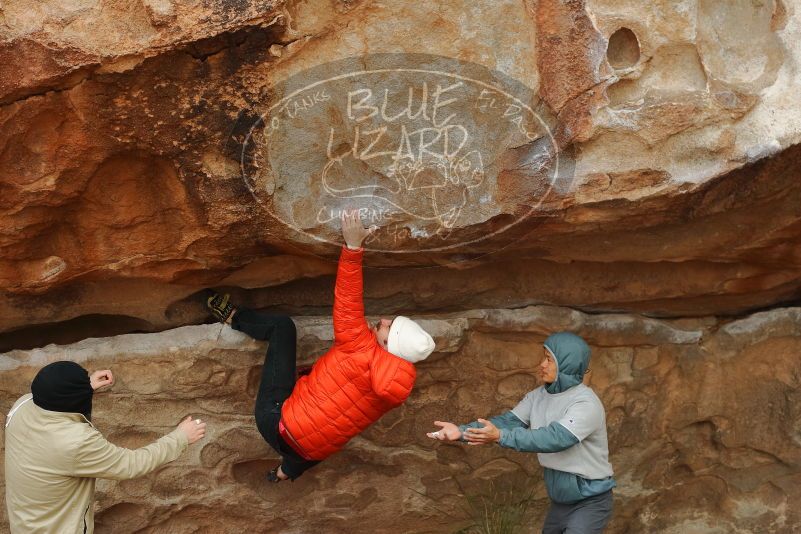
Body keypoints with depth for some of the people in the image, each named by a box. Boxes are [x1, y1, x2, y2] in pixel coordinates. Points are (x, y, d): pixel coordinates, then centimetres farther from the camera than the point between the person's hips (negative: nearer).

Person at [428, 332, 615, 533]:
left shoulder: (587, 403, -22)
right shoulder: (538, 396, 2)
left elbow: (555, 437, -33)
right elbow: (508, 421, -8)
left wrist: (500, 436, -41)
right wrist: (462, 431, -23)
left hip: (590, 502, -7)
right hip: (561, 499, 7)